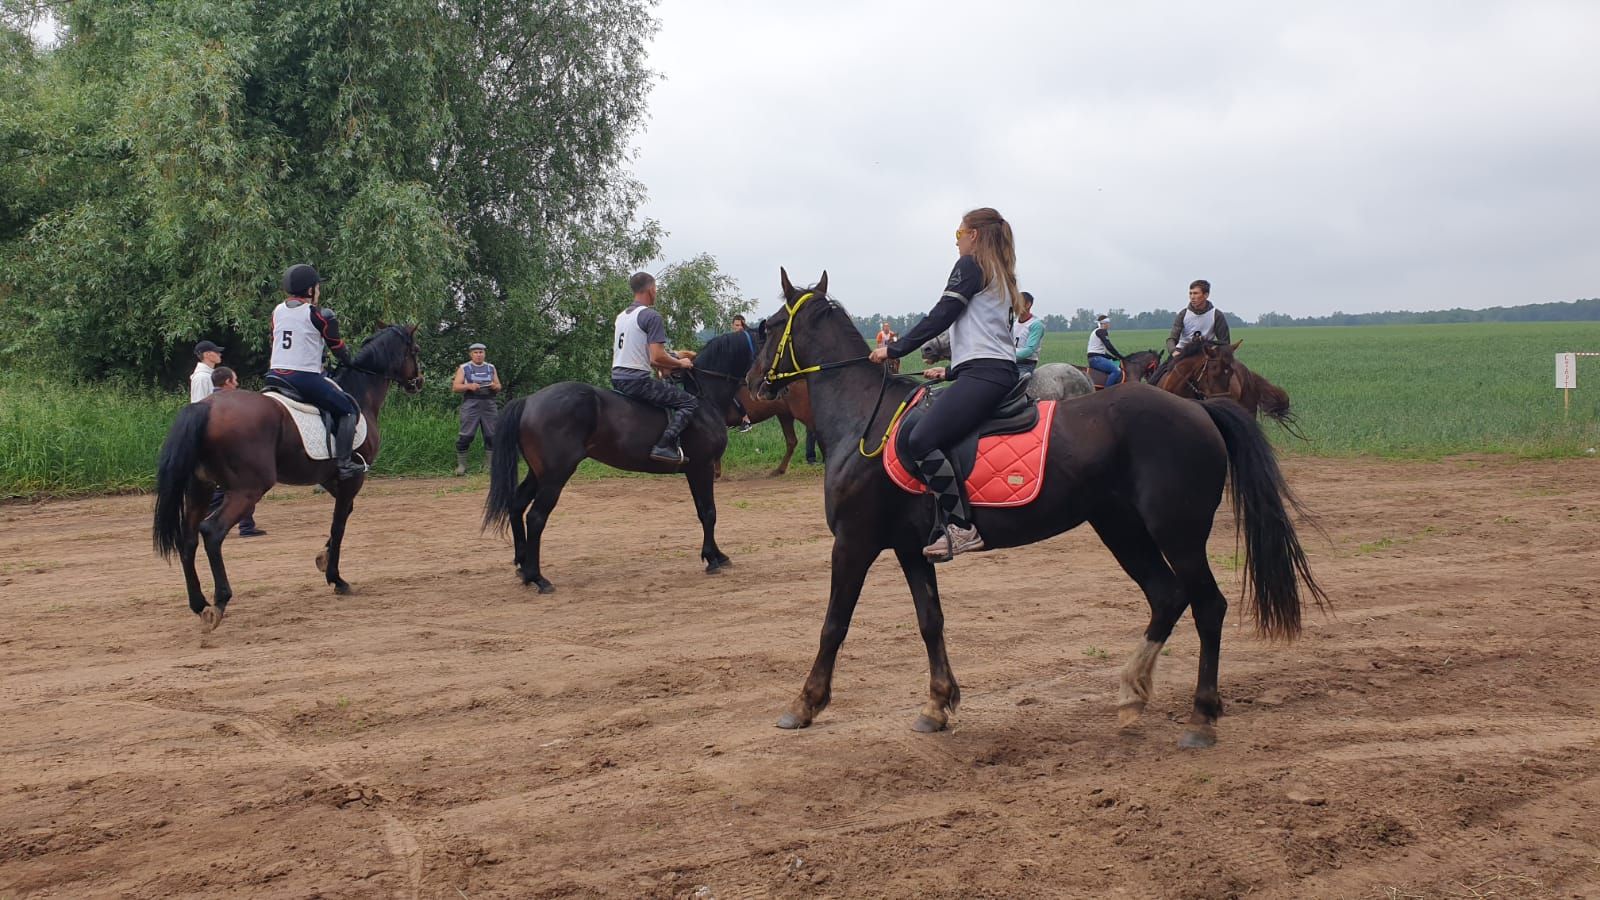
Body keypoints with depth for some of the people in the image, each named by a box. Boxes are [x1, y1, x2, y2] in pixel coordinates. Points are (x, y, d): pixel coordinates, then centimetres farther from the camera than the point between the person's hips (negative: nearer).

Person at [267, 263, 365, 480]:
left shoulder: (277, 312, 12)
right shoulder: (319, 315, -5)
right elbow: (338, 349, 2)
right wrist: (349, 362, 23)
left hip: (275, 375, 6)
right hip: (305, 379, -6)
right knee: (348, 409, 5)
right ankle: (344, 462, -4)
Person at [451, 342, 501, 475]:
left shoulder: (491, 368, 16)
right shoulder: (464, 368, 7)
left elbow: (499, 387, 18)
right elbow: (455, 387, 1)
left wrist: (495, 386, -6)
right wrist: (469, 386, -16)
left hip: (488, 404, 3)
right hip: (471, 404, -3)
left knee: (491, 435, 1)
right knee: (466, 435, -8)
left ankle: (489, 464, 8)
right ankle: (461, 465, -3)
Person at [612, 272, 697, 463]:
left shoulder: (621, 316, 17)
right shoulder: (652, 316, -11)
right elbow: (657, 357, -19)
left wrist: (662, 364, 24)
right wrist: (680, 363, -1)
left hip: (617, 378, 9)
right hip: (637, 381, -9)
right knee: (690, 402, -6)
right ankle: (664, 445, -21)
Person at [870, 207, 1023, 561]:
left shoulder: (970, 265, 1)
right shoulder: (1000, 276, 28)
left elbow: (941, 317, -6)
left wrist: (895, 349, -1)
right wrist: (951, 370, 28)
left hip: (983, 373, -11)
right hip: (1001, 370, 11)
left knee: (921, 440, -20)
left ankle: (962, 528, -23)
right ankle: (945, 523, 0)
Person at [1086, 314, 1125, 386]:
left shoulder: (1097, 331, 23)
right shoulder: (1102, 331, -8)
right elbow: (1109, 346, -16)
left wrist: (1114, 357, 17)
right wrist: (1119, 356, -5)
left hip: (1097, 358, 11)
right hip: (1096, 358, -11)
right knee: (1116, 370, -23)